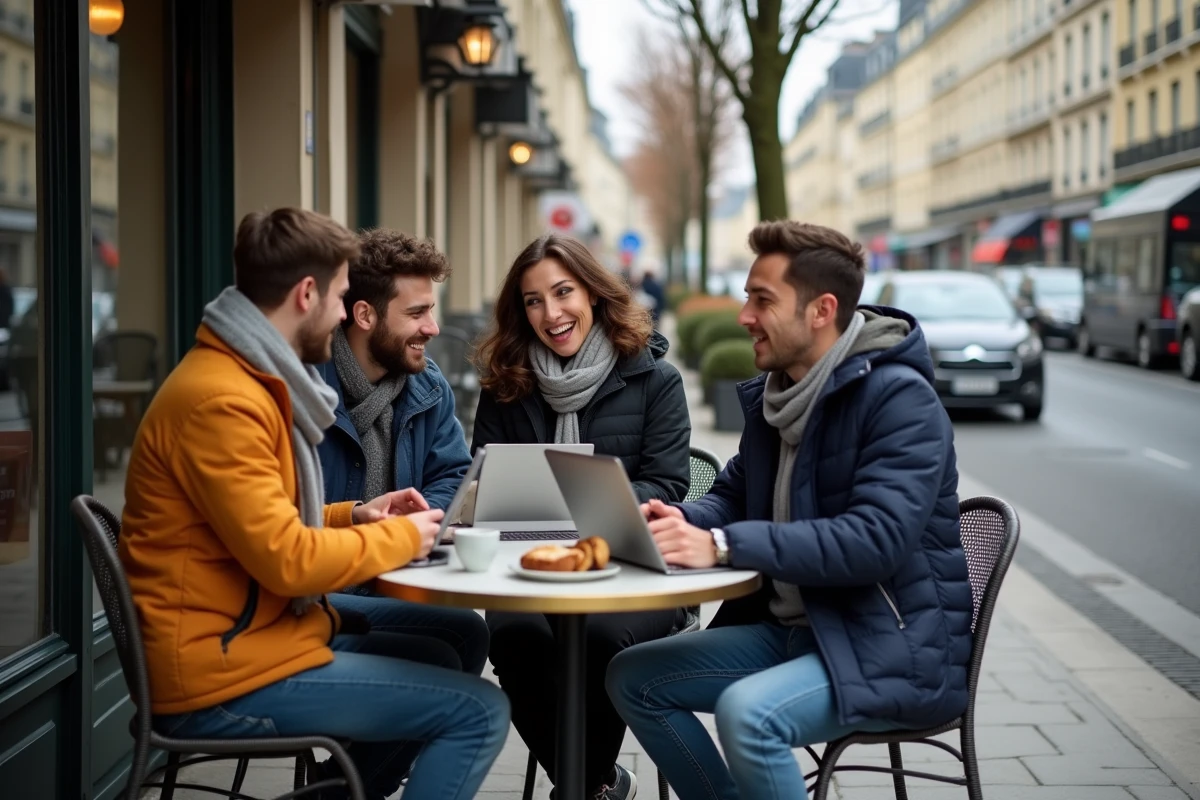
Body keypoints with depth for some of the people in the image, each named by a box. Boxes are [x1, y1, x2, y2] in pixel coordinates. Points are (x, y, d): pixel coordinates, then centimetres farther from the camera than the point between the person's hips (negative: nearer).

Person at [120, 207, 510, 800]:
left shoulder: (243, 377, 13)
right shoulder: (221, 401, -20)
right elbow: (287, 561, -24)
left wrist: (355, 518, 9)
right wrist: (400, 537, -9)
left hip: (242, 640, 11)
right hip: (223, 677, -11)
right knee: (479, 711, -13)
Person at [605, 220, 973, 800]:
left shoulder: (900, 398, -18)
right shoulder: (774, 393, 8)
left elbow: (875, 540, -28)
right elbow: (733, 494, 17)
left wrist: (722, 545, -33)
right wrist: (685, 521, -8)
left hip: (893, 649, -9)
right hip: (792, 629, 9)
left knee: (748, 712, -32)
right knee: (633, 678, 4)